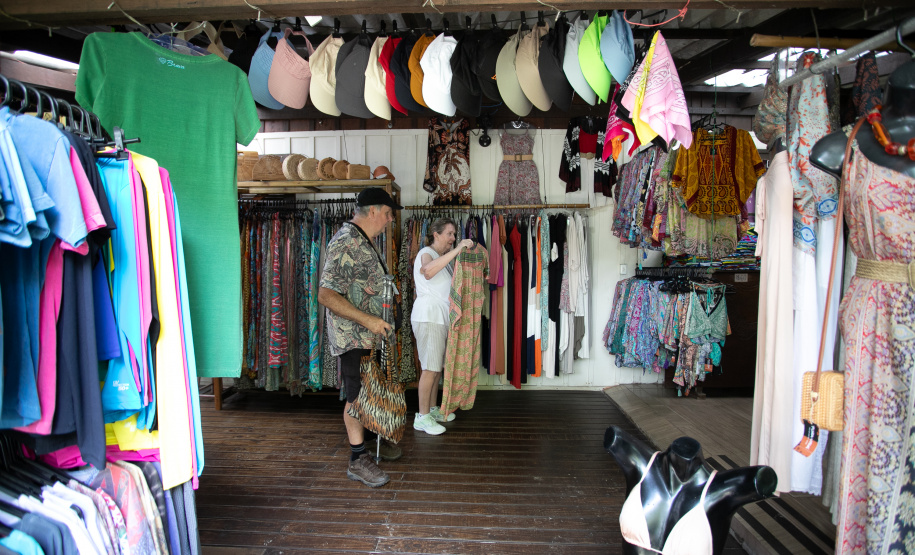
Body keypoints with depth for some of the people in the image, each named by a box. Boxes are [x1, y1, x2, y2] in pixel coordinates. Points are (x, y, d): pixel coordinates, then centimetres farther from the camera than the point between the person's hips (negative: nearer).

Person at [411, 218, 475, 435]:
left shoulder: (443, 257, 19)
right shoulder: (426, 253, -10)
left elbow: (449, 288, 28)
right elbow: (428, 271, -36)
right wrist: (457, 249, -36)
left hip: (441, 317, 9)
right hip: (428, 316, -9)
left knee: (437, 366, 13)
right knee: (430, 368, -10)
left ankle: (433, 409, 23)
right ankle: (422, 417, -4)